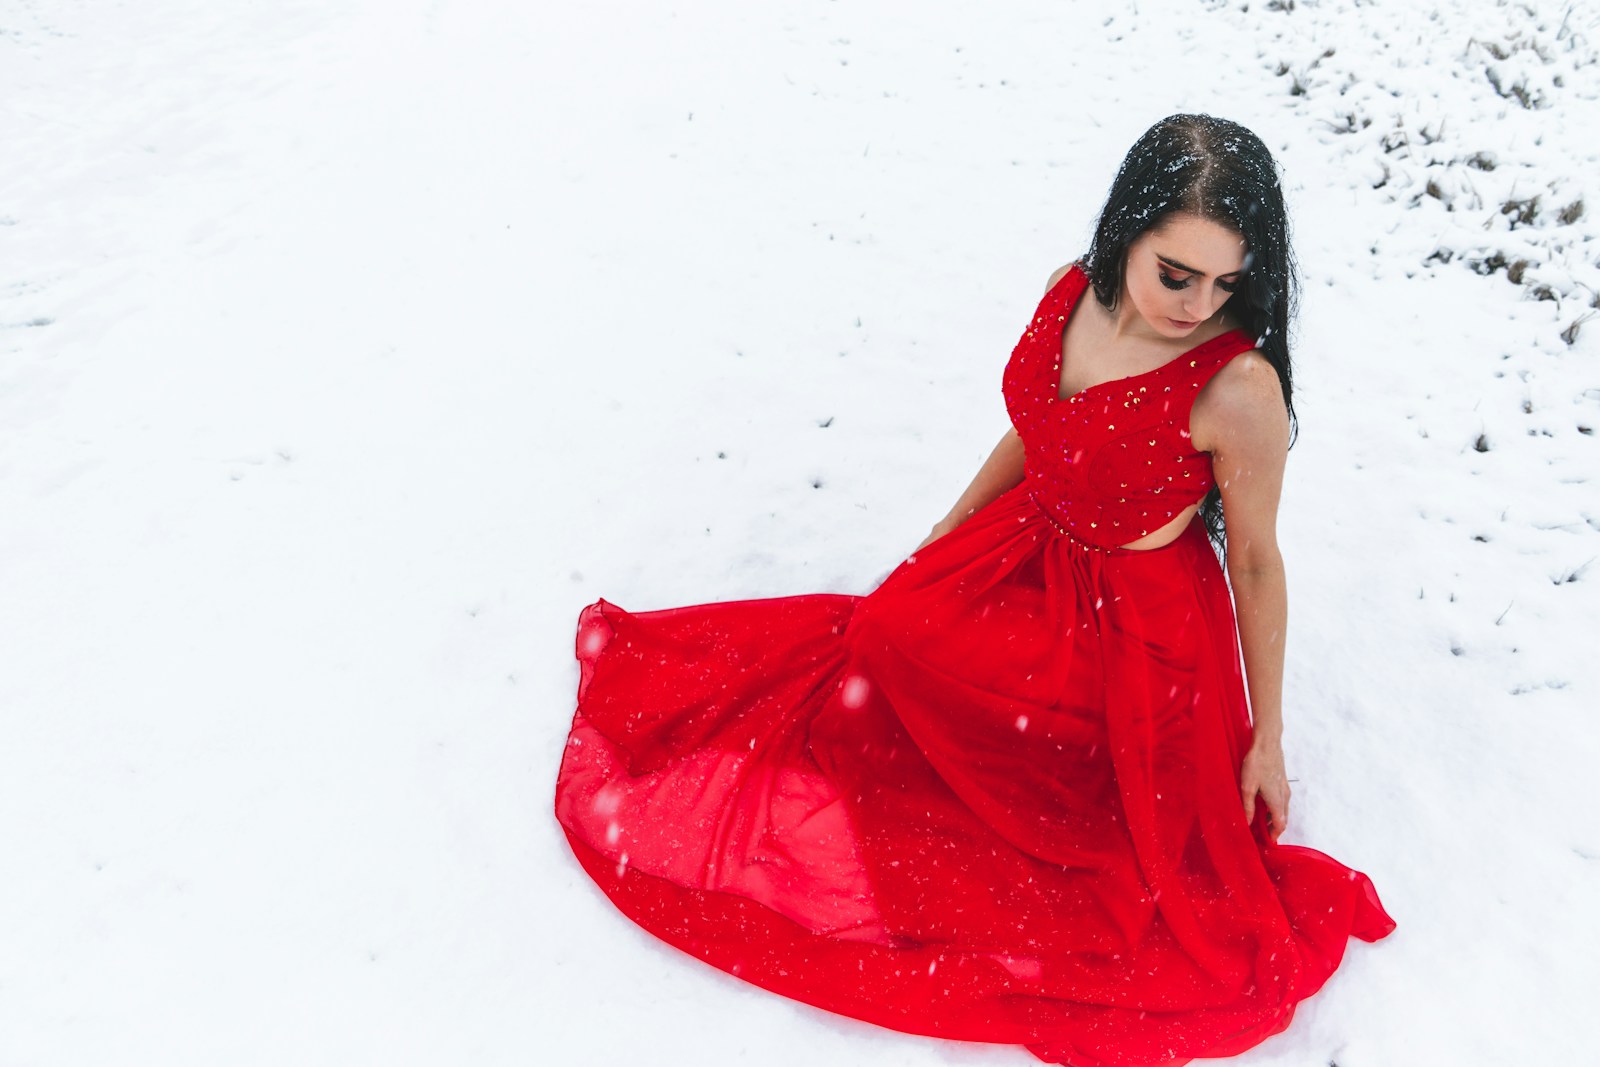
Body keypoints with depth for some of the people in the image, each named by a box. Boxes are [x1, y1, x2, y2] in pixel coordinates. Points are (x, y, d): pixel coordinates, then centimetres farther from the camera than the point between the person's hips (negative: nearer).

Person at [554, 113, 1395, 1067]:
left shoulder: (1238, 387, -29)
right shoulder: (1074, 291, -12)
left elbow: (1257, 562, -16)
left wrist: (1266, 740, -7)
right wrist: (934, 549, 14)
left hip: (1134, 631, -5)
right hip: (1024, 561, 5)